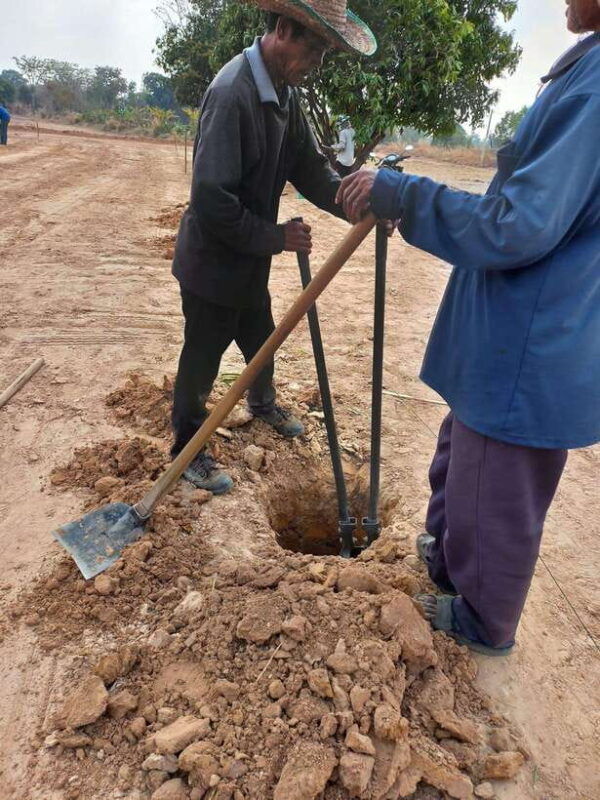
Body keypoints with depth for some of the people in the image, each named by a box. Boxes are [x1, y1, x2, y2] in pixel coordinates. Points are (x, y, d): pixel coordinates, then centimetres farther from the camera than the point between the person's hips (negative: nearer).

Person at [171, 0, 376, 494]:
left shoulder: (285, 92, 3)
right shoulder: (232, 93, -26)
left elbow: (312, 169, 4)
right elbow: (212, 200, -30)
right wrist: (276, 237, -22)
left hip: (251, 259, 8)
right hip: (213, 262, -8)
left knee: (262, 341, 25)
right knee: (203, 360, 7)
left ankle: (263, 404, 54)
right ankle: (188, 451, 28)